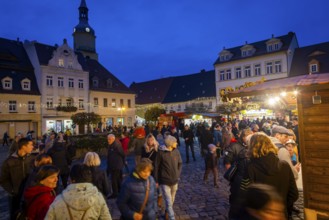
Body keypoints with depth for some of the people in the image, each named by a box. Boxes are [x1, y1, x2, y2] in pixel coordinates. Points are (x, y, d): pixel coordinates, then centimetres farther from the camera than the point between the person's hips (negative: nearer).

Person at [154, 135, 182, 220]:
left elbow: (180, 163, 10)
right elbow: (156, 167, -8)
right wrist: (156, 180, -5)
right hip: (164, 181, -4)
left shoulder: (176, 151, -4)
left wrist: (178, 175, 5)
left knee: (171, 201, 20)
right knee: (169, 202, -5)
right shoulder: (161, 152, -15)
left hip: (174, 181, 5)